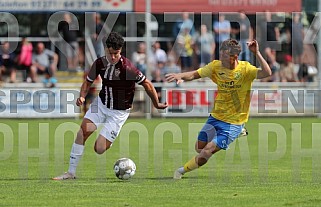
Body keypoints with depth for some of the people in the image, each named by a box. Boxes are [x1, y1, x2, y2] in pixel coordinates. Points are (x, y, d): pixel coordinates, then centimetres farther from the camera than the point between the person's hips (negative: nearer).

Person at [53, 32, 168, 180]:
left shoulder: (127, 68, -26)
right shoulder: (100, 63, -8)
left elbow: (146, 84, -16)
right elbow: (88, 81, 8)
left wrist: (157, 104, -6)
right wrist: (82, 96, -11)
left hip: (119, 112, -5)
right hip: (101, 103, 5)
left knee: (99, 149, -11)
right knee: (82, 132, -13)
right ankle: (71, 172, -3)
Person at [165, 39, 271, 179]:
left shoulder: (245, 69, -16)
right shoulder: (216, 66, -5)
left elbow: (266, 73, -30)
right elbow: (195, 74, -3)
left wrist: (256, 53, -38)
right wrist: (181, 76, -23)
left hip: (234, 122, -6)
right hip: (216, 116, 6)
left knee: (207, 151, -14)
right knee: (199, 148, 14)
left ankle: (183, 171, 10)